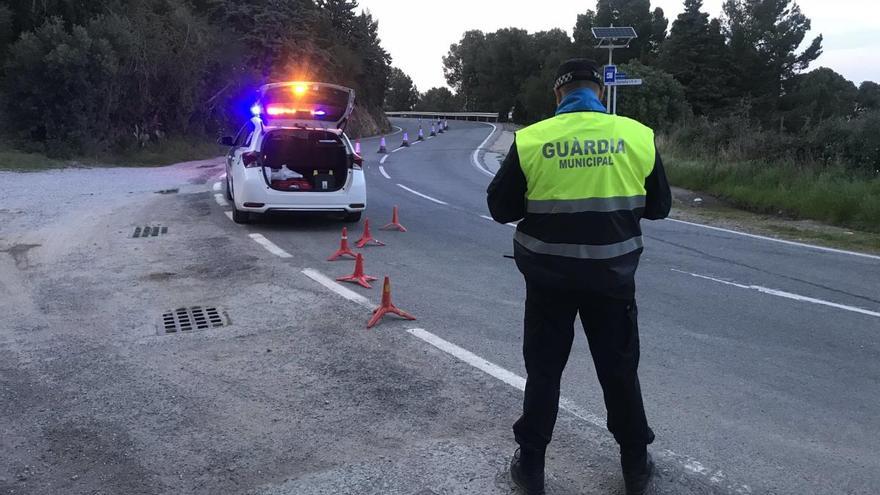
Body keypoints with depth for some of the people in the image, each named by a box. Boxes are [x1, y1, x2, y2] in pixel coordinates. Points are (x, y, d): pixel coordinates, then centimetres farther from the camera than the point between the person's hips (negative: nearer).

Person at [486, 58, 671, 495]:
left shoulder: (531, 140, -10)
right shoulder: (639, 136, -5)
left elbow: (501, 208, -2)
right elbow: (658, 206, 6)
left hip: (548, 276, -1)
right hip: (612, 276, 1)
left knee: (543, 371, 13)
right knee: (620, 370, 16)